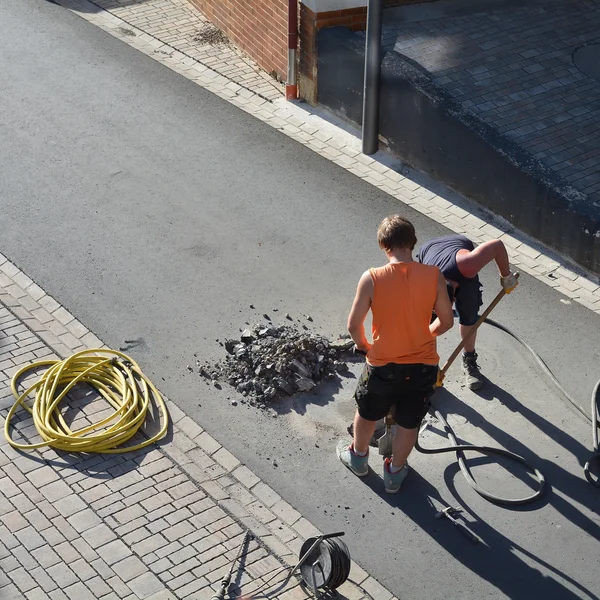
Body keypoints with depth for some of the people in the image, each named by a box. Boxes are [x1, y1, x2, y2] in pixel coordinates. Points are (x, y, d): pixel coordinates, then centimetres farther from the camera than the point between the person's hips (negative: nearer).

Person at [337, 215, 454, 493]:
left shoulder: (371, 279, -20)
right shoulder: (434, 276, -15)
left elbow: (354, 325, -12)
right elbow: (446, 322, -4)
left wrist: (363, 345, 10)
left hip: (383, 366, -1)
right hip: (423, 367, 1)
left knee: (367, 414, 29)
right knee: (409, 424, 25)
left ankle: (358, 457, 53)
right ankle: (395, 473, 45)